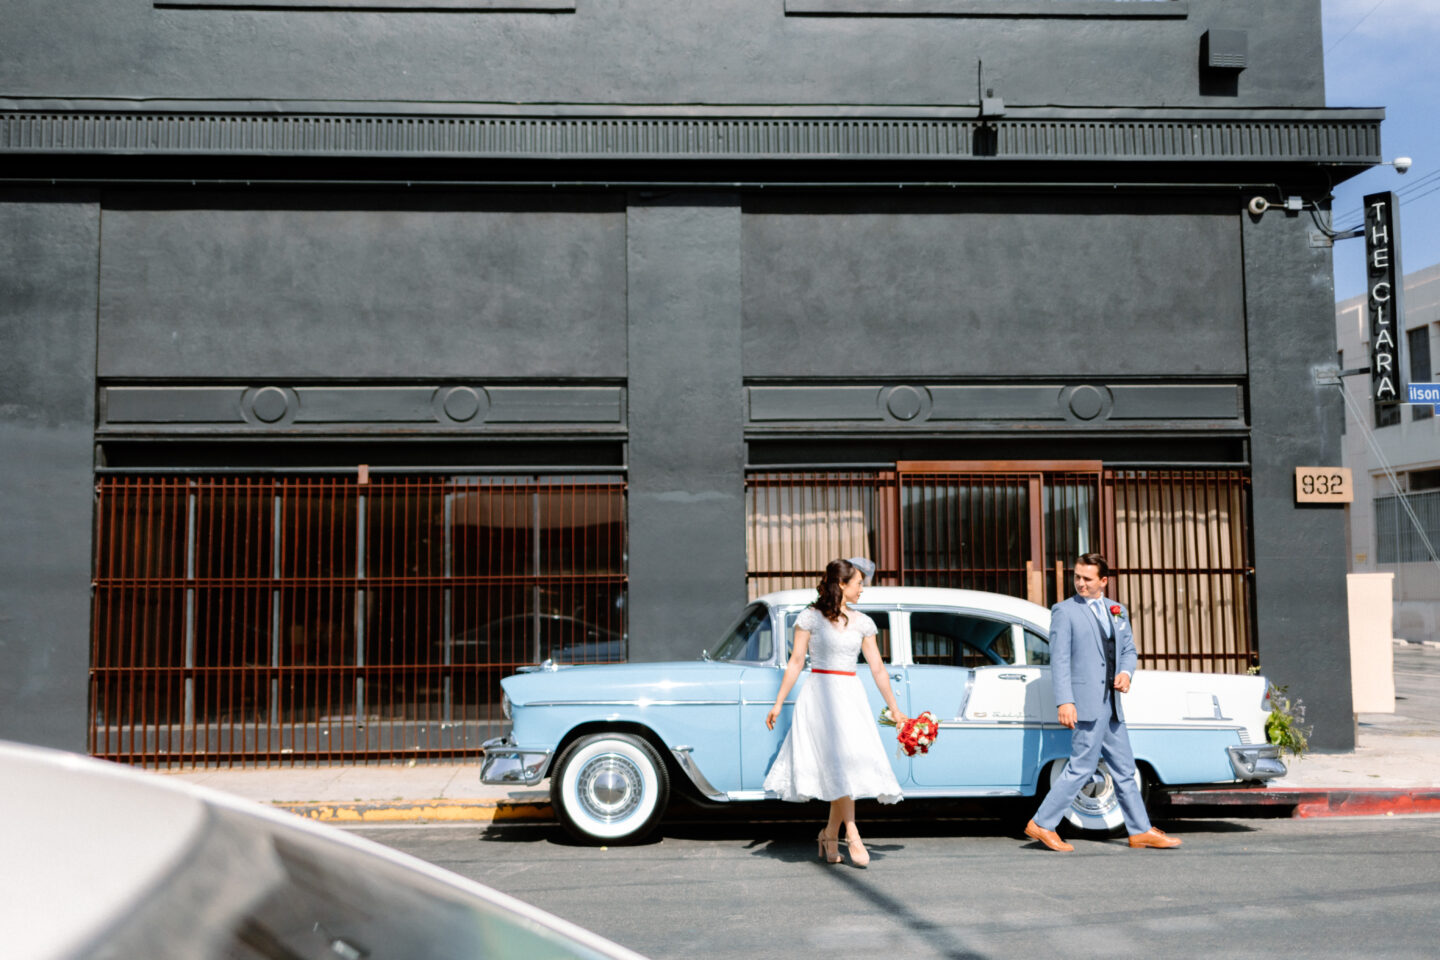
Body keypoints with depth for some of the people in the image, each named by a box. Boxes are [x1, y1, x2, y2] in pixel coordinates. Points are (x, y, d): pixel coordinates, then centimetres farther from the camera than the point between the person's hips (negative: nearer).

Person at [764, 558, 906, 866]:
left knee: (845, 766, 0)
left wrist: (895, 710, 12)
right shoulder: (810, 617, 0)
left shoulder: (862, 622, 10)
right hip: (819, 693, -4)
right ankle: (852, 835, -12)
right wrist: (778, 703, 0)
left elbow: (877, 668, 12)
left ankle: (829, 833, 15)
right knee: (838, 761, -12)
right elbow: (796, 661, 2)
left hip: (851, 696, 4)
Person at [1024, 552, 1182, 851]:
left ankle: (1141, 832, 20)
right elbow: (1059, 659, -10)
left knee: (1124, 768, 12)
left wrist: (1126, 672, -2)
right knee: (1082, 767, -8)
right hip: (1085, 703, -7)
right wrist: (1064, 702, -19)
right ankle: (1042, 824, 0)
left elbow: (1129, 649, 21)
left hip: (1111, 703, 7)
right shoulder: (1064, 611, -5)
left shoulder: (1117, 611, 15)